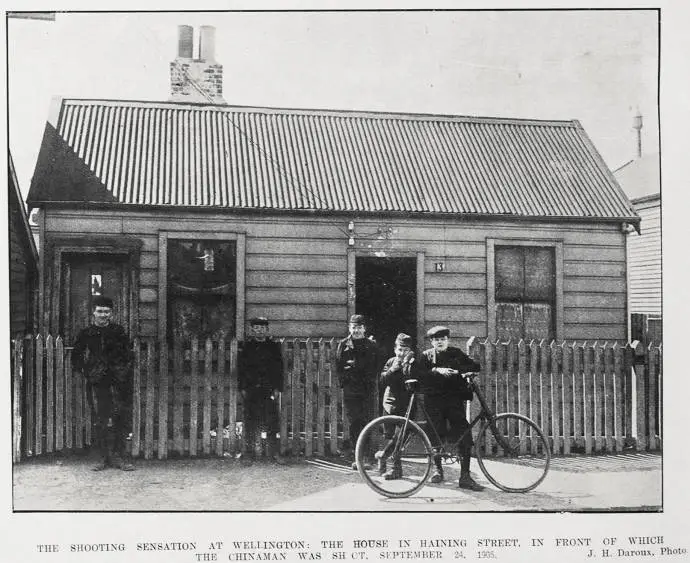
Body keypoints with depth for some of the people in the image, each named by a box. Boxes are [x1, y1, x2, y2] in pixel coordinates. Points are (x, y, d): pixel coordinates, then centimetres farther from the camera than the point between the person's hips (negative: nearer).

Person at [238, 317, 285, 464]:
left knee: (272, 420, -6)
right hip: (251, 390, 1)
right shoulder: (245, 347, 10)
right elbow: (240, 369, 8)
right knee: (251, 422, 1)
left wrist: (277, 388, -1)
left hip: (269, 390, 0)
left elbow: (279, 369, 7)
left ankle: (274, 453, -3)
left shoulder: (274, 347, 10)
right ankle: (250, 453, 7)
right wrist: (242, 388, -1)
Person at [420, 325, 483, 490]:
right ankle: (437, 468, 26)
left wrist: (459, 370, -16)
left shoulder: (456, 353, 11)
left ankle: (465, 477, -8)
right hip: (434, 401, 0)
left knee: (464, 435, -10)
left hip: (454, 400, 1)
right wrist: (437, 371, -24)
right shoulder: (426, 356, 8)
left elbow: (475, 366, 1)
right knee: (436, 435, 1)